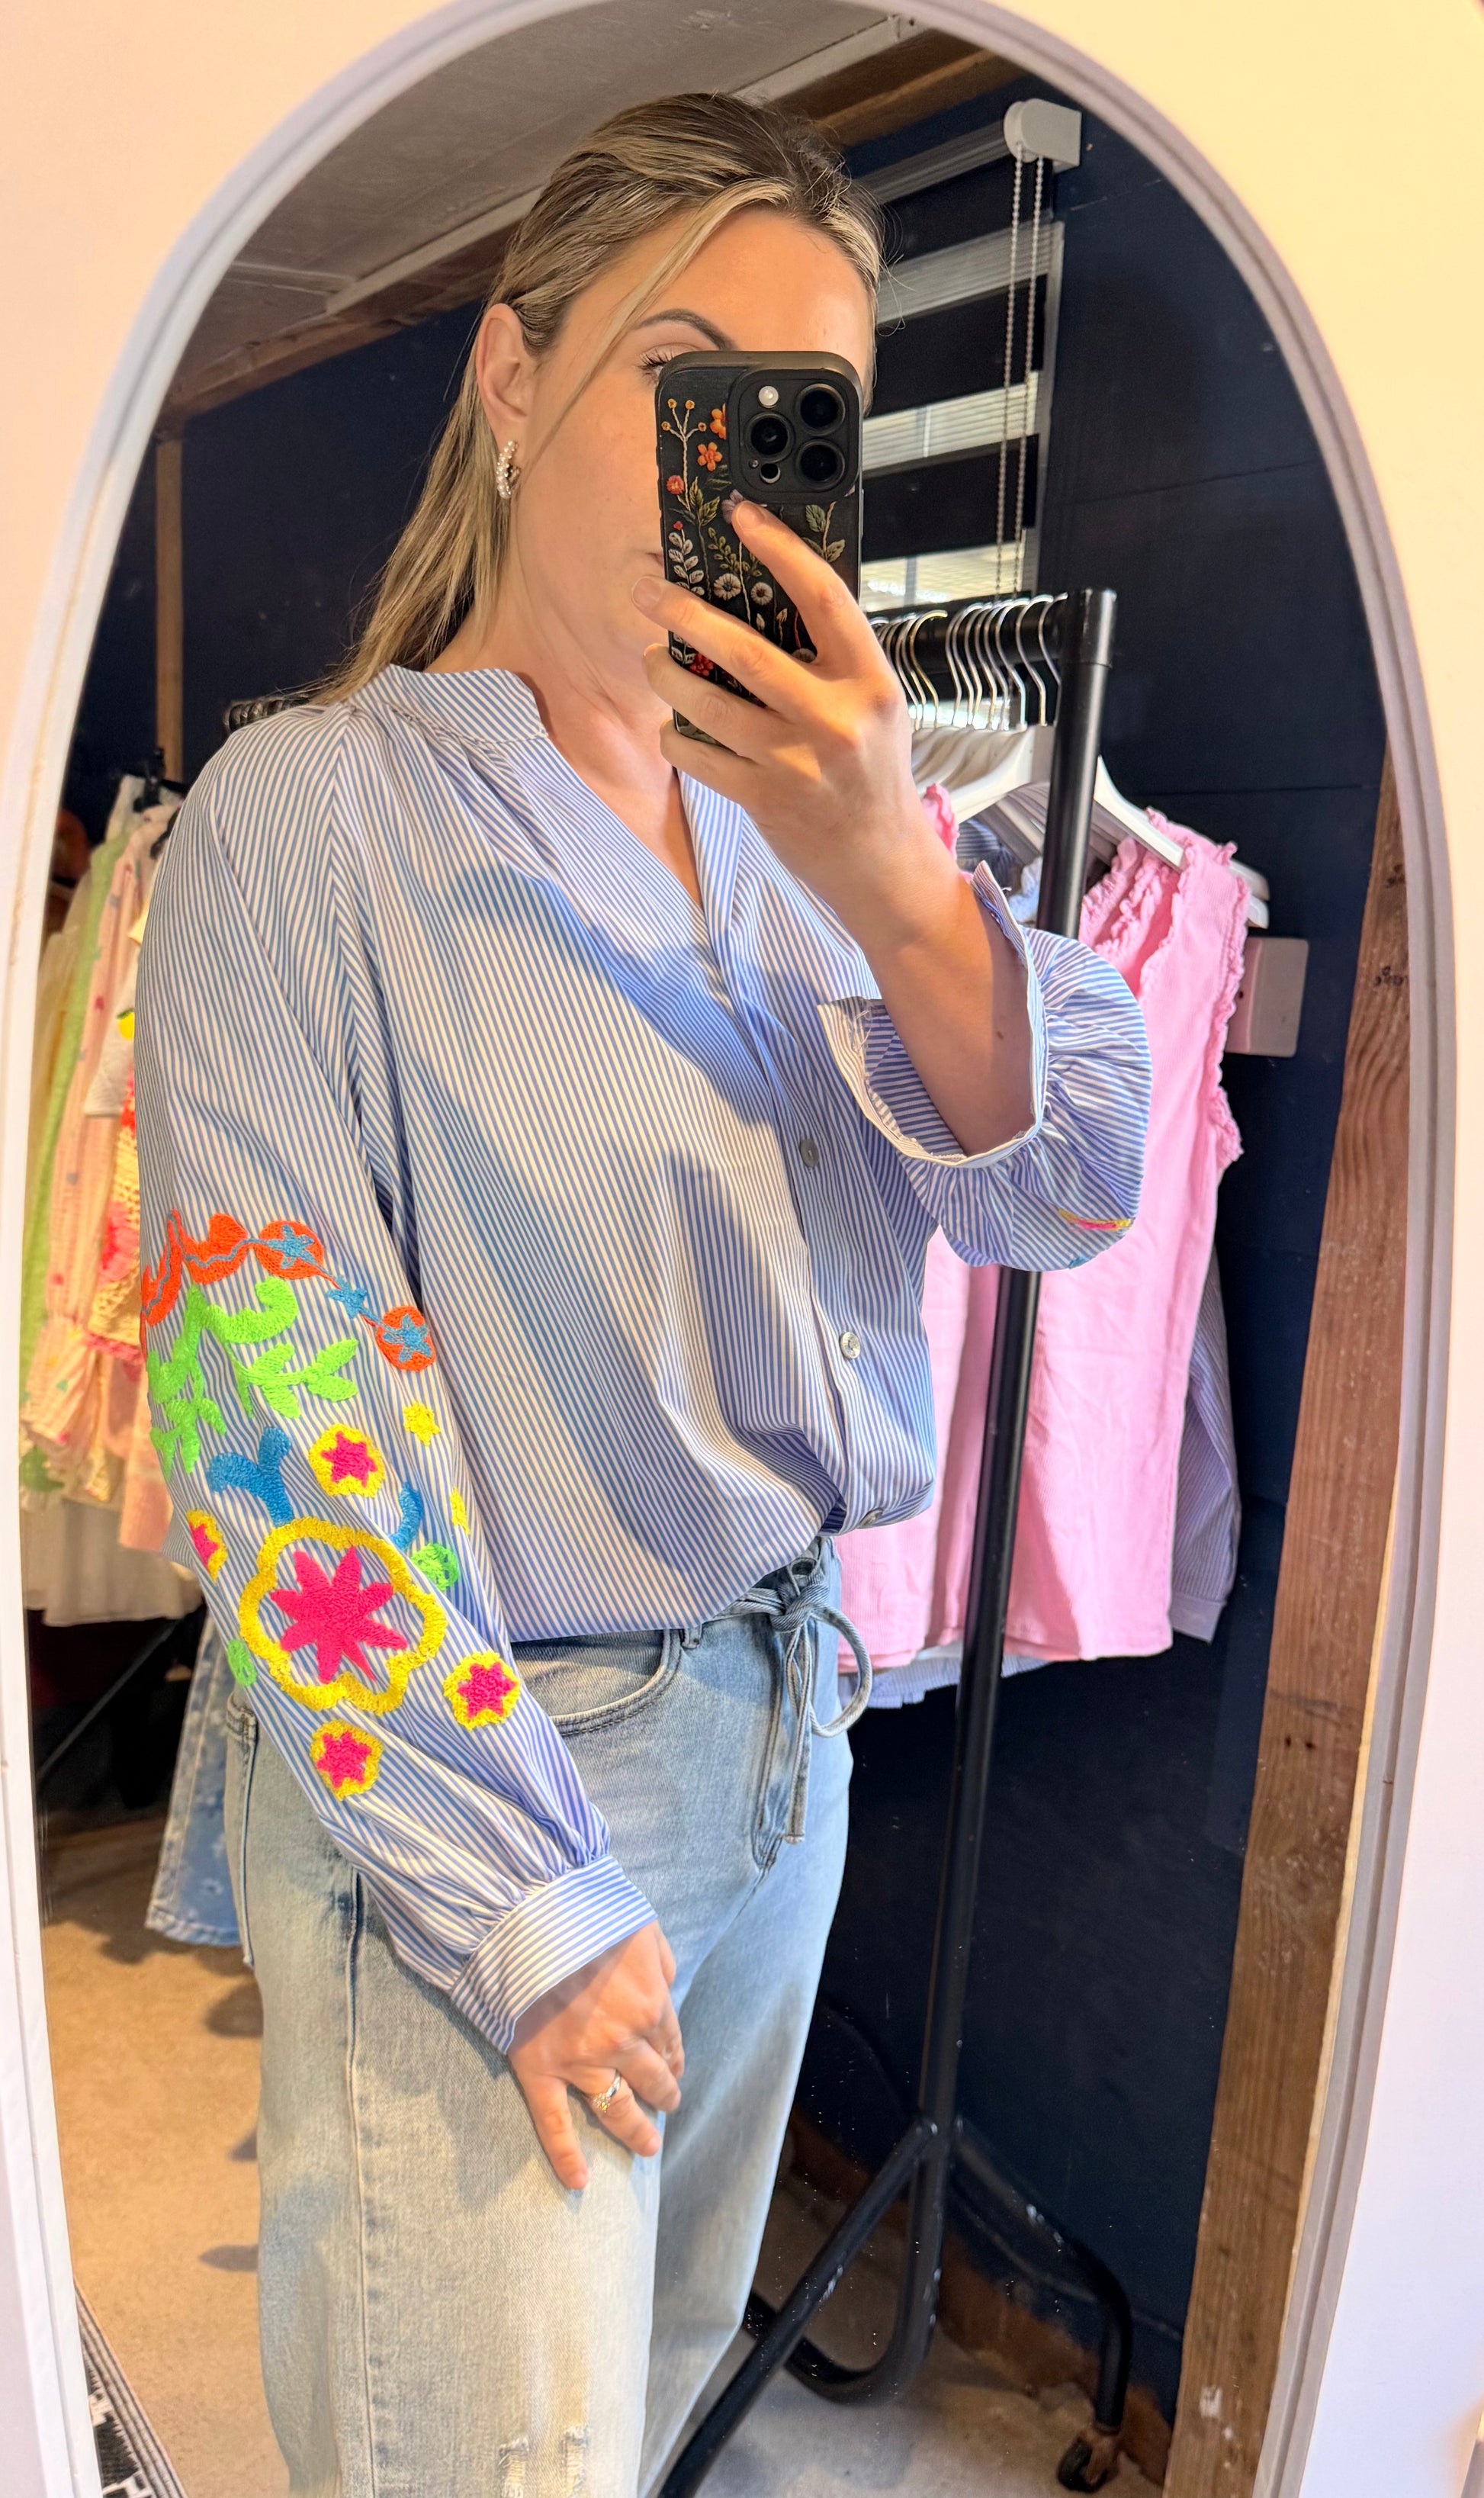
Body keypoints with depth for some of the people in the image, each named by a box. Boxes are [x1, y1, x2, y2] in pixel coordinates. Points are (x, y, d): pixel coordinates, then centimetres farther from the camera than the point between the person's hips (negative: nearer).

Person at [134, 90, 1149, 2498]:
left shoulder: (793, 818, 4)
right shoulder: (312, 812, -13)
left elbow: (1073, 1190, -6)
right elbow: (271, 1399, -17)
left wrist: (894, 877, -25)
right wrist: (520, 1905, -16)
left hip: (781, 1727, 6)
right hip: (470, 1781, -5)